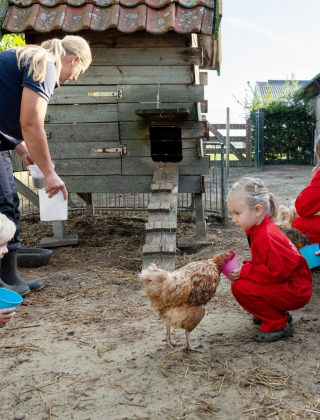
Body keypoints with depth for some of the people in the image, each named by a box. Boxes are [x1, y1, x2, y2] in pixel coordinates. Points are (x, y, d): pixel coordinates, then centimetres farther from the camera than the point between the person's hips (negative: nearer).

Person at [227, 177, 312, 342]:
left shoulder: (267, 237, -27)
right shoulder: (258, 231, 6)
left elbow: (278, 272, -27)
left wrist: (245, 271, -21)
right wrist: (243, 266, -2)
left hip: (295, 291, -10)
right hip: (284, 284, 10)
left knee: (240, 287, -20)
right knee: (241, 280, 11)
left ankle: (278, 325, -5)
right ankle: (276, 313, 18)